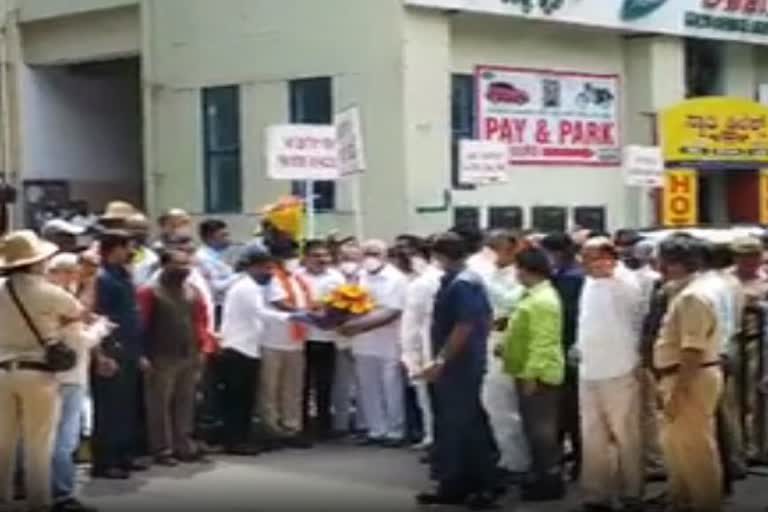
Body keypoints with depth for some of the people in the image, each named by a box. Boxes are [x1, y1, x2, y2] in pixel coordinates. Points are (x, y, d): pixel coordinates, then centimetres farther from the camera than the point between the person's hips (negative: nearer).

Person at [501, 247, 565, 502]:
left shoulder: (543, 301, -19)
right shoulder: (533, 296, 13)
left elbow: (542, 343, -24)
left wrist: (531, 375, -26)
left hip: (538, 375, -10)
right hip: (528, 372, 10)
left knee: (541, 428, -4)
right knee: (535, 427, 16)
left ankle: (551, 481, 3)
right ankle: (541, 476, 24)